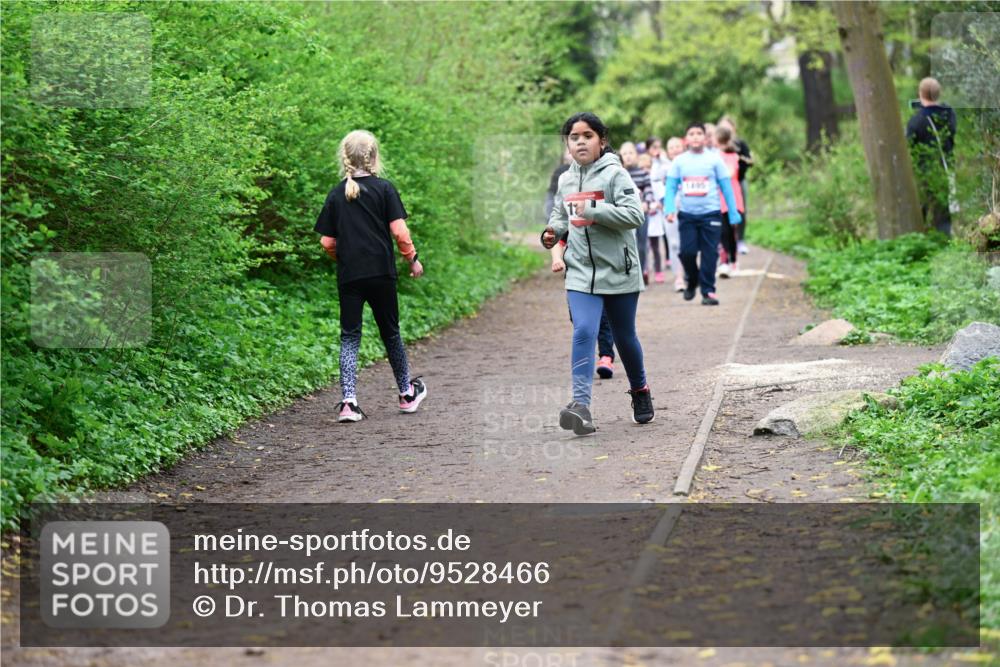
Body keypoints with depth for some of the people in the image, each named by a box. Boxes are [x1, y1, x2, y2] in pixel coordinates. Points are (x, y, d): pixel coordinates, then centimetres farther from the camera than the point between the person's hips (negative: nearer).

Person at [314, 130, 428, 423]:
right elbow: (399, 231, -9)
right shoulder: (384, 189, -4)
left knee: (349, 337, 3)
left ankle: (348, 401, -10)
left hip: (348, 277, 1)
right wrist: (412, 258, 5)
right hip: (381, 272, -1)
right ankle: (407, 393, 28)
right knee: (390, 332, 13)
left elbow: (327, 242, 2)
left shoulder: (336, 195, 3)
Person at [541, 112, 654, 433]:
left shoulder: (615, 174, -9)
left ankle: (639, 391, 38)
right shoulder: (566, 180, 8)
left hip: (619, 272, -3)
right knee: (583, 333, -15)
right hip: (581, 274, 3)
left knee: (625, 337, 14)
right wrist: (553, 231, 3)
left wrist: (592, 209, -26)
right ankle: (581, 405, -23)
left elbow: (634, 215, -20)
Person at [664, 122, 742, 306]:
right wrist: (669, 209, -11)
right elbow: (671, 186, 3)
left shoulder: (714, 159, 1)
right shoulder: (679, 161, 5)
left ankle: (708, 291, 6)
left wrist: (733, 213, 1)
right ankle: (692, 281, 25)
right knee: (687, 252, -2)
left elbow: (726, 187, 3)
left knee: (709, 254, -3)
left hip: (710, 213, -1)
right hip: (686, 214, 1)